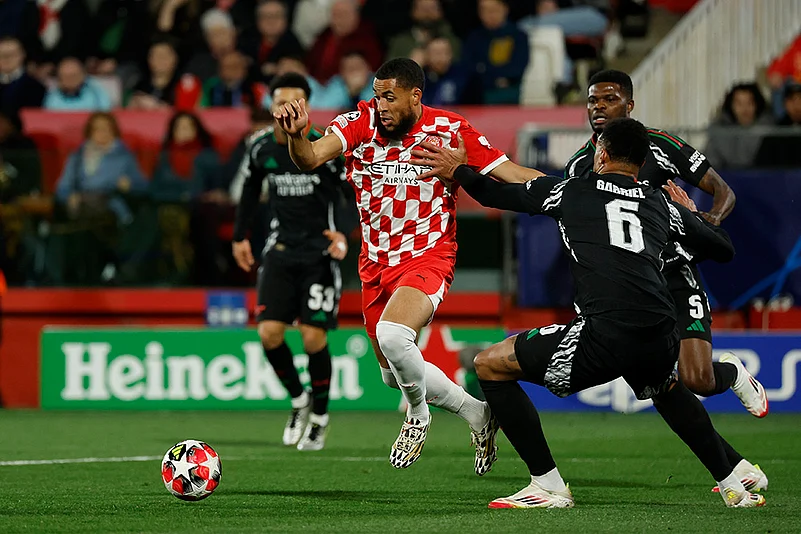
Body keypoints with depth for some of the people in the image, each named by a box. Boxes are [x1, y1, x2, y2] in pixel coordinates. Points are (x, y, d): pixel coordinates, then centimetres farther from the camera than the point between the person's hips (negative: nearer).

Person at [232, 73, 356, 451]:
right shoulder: (261, 146, 0)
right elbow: (250, 187, 19)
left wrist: (345, 234, -29)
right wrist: (240, 235, 22)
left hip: (319, 251, -4)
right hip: (280, 249, 4)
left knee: (313, 336, -6)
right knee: (269, 332, -8)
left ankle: (320, 417, 13)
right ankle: (298, 401, 16)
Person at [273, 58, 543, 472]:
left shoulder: (449, 131, -11)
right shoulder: (360, 122, -7)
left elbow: (512, 175, -8)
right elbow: (311, 158, -22)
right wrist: (296, 135, -44)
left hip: (427, 258, -5)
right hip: (376, 263, 5)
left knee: (392, 335, -32)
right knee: (393, 374, 14)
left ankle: (417, 415, -3)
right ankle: (476, 414, 38)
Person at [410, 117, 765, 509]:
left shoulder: (568, 191, 15)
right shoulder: (663, 206, 22)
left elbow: (494, 194, 24)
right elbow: (724, 249, 34)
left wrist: (457, 171, 43)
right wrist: (693, 216, 53)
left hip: (605, 337, -5)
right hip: (661, 340, 5)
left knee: (490, 366, 12)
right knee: (665, 387, 42)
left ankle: (548, 487, 9)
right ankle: (733, 487, 40)